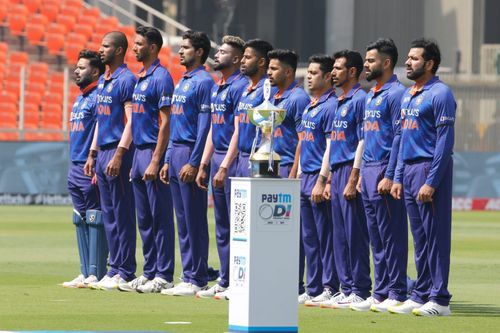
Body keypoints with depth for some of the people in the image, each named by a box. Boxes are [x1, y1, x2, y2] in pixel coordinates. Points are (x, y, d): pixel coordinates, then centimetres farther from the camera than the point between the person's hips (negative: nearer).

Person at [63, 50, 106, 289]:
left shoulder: (99, 97, -10)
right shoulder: (79, 99, 19)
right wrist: (74, 168, 19)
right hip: (76, 168, 10)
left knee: (95, 221, -8)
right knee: (81, 221, 11)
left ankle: (96, 275, -7)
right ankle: (85, 273, 15)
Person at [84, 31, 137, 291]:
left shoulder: (126, 80, -10)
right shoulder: (102, 81, 18)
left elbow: (131, 120, -16)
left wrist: (119, 155, -23)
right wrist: (92, 154, 20)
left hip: (118, 151, -9)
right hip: (102, 152, 9)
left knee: (122, 214, -7)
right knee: (109, 215, 10)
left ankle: (125, 272, -5)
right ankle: (115, 270, 14)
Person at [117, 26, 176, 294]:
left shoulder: (161, 77, -11)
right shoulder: (140, 78, 17)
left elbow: (165, 122, -16)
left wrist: (155, 161, -20)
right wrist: (136, 160, 18)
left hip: (154, 152, -10)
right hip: (139, 152, 10)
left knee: (160, 218, -6)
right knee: (144, 220, 12)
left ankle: (164, 276, -4)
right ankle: (149, 274, 16)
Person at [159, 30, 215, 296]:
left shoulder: (203, 82, -10)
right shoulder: (181, 82, 19)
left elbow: (205, 125, -15)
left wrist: (194, 163, -20)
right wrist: (168, 160, 18)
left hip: (191, 154, -10)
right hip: (176, 152, 10)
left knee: (195, 219, -7)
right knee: (183, 221, 10)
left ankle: (197, 280, -5)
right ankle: (188, 276, 13)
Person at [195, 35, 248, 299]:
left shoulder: (240, 87, -12)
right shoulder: (216, 87, 17)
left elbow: (238, 131, -17)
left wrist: (224, 167, -20)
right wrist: (204, 165, 17)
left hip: (233, 159, -10)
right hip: (217, 156, 10)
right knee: (222, 226, 12)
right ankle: (224, 281, 17)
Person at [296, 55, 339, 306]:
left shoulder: (331, 105, -11)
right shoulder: (309, 107, 18)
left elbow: (331, 145, -16)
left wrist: (322, 179, -20)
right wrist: (299, 175, 17)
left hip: (320, 176, -10)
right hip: (305, 177, 10)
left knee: (325, 236, -7)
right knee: (309, 238, 11)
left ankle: (330, 288, -5)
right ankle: (313, 289, 15)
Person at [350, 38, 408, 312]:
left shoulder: (396, 94, -10)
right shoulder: (370, 96, 19)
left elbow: (399, 138, -15)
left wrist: (389, 176, -19)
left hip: (385, 170, -10)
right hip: (368, 169, 10)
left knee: (391, 236, -7)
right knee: (376, 238, 11)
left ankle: (396, 295, -5)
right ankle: (380, 293, 14)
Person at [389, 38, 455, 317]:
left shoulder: (440, 93, -10)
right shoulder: (408, 95, 17)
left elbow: (445, 140, -15)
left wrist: (431, 181, -20)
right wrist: (398, 177, 15)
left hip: (431, 168, -9)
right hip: (409, 169, 9)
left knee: (435, 235, -7)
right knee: (420, 238, 11)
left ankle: (439, 299, -6)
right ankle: (421, 295, 15)